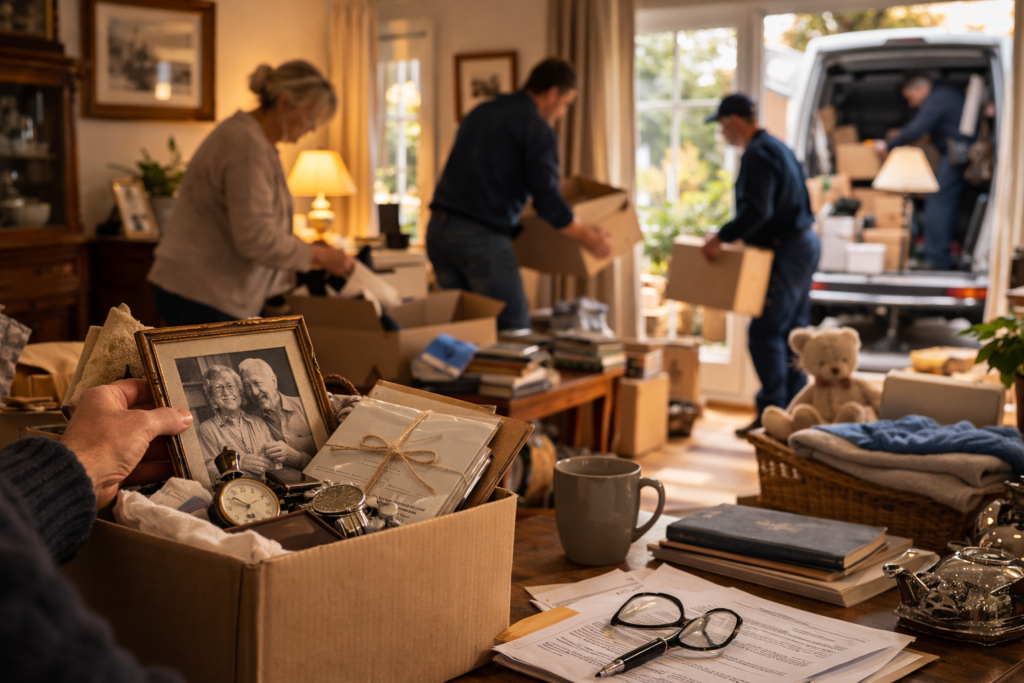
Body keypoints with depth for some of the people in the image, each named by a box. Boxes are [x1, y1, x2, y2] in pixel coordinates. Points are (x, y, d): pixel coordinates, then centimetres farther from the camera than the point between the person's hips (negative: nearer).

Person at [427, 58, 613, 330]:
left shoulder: (479, 112, 19)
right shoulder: (538, 129, -5)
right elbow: (547, 201, -9)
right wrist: (587, 238, 6)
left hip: (438, 228, 8)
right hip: (482, 236, -8)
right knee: (513, 332, -1)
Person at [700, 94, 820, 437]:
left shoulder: (758, 155, -16)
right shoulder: (776, 147, 18)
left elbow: (757, 210, -26)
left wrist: (722, 237, -19)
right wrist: (731, 234, 23)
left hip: (788, 253, -11)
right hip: (803, 244, 11)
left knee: (765, 333, -9)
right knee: (792, 331, 14)